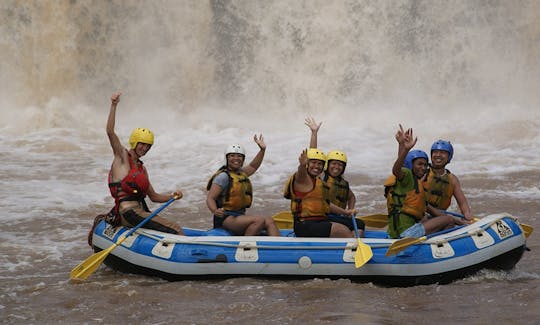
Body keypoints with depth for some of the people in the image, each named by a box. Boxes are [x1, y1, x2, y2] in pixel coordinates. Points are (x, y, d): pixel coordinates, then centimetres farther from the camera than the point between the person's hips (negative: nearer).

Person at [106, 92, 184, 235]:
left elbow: (154, 196, 24)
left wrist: (172, 196, 5)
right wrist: (113, 106, -22)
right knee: (176, 230, -18)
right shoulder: (122, 156, 3)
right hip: (128, 212, -9)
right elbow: (110, 132, -13)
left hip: (140, 211, 9)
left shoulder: (142, 168, 22)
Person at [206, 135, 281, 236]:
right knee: (259, 220, -27)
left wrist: (262, 150, 30)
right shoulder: (223, 176, -9)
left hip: (239, 216, 8)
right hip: (226, 218, -8)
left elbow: (253, 167, 38)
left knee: (269, 221, -10)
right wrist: (215, 211, -34)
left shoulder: (240, 173, 17)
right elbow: (210, 198, -14)